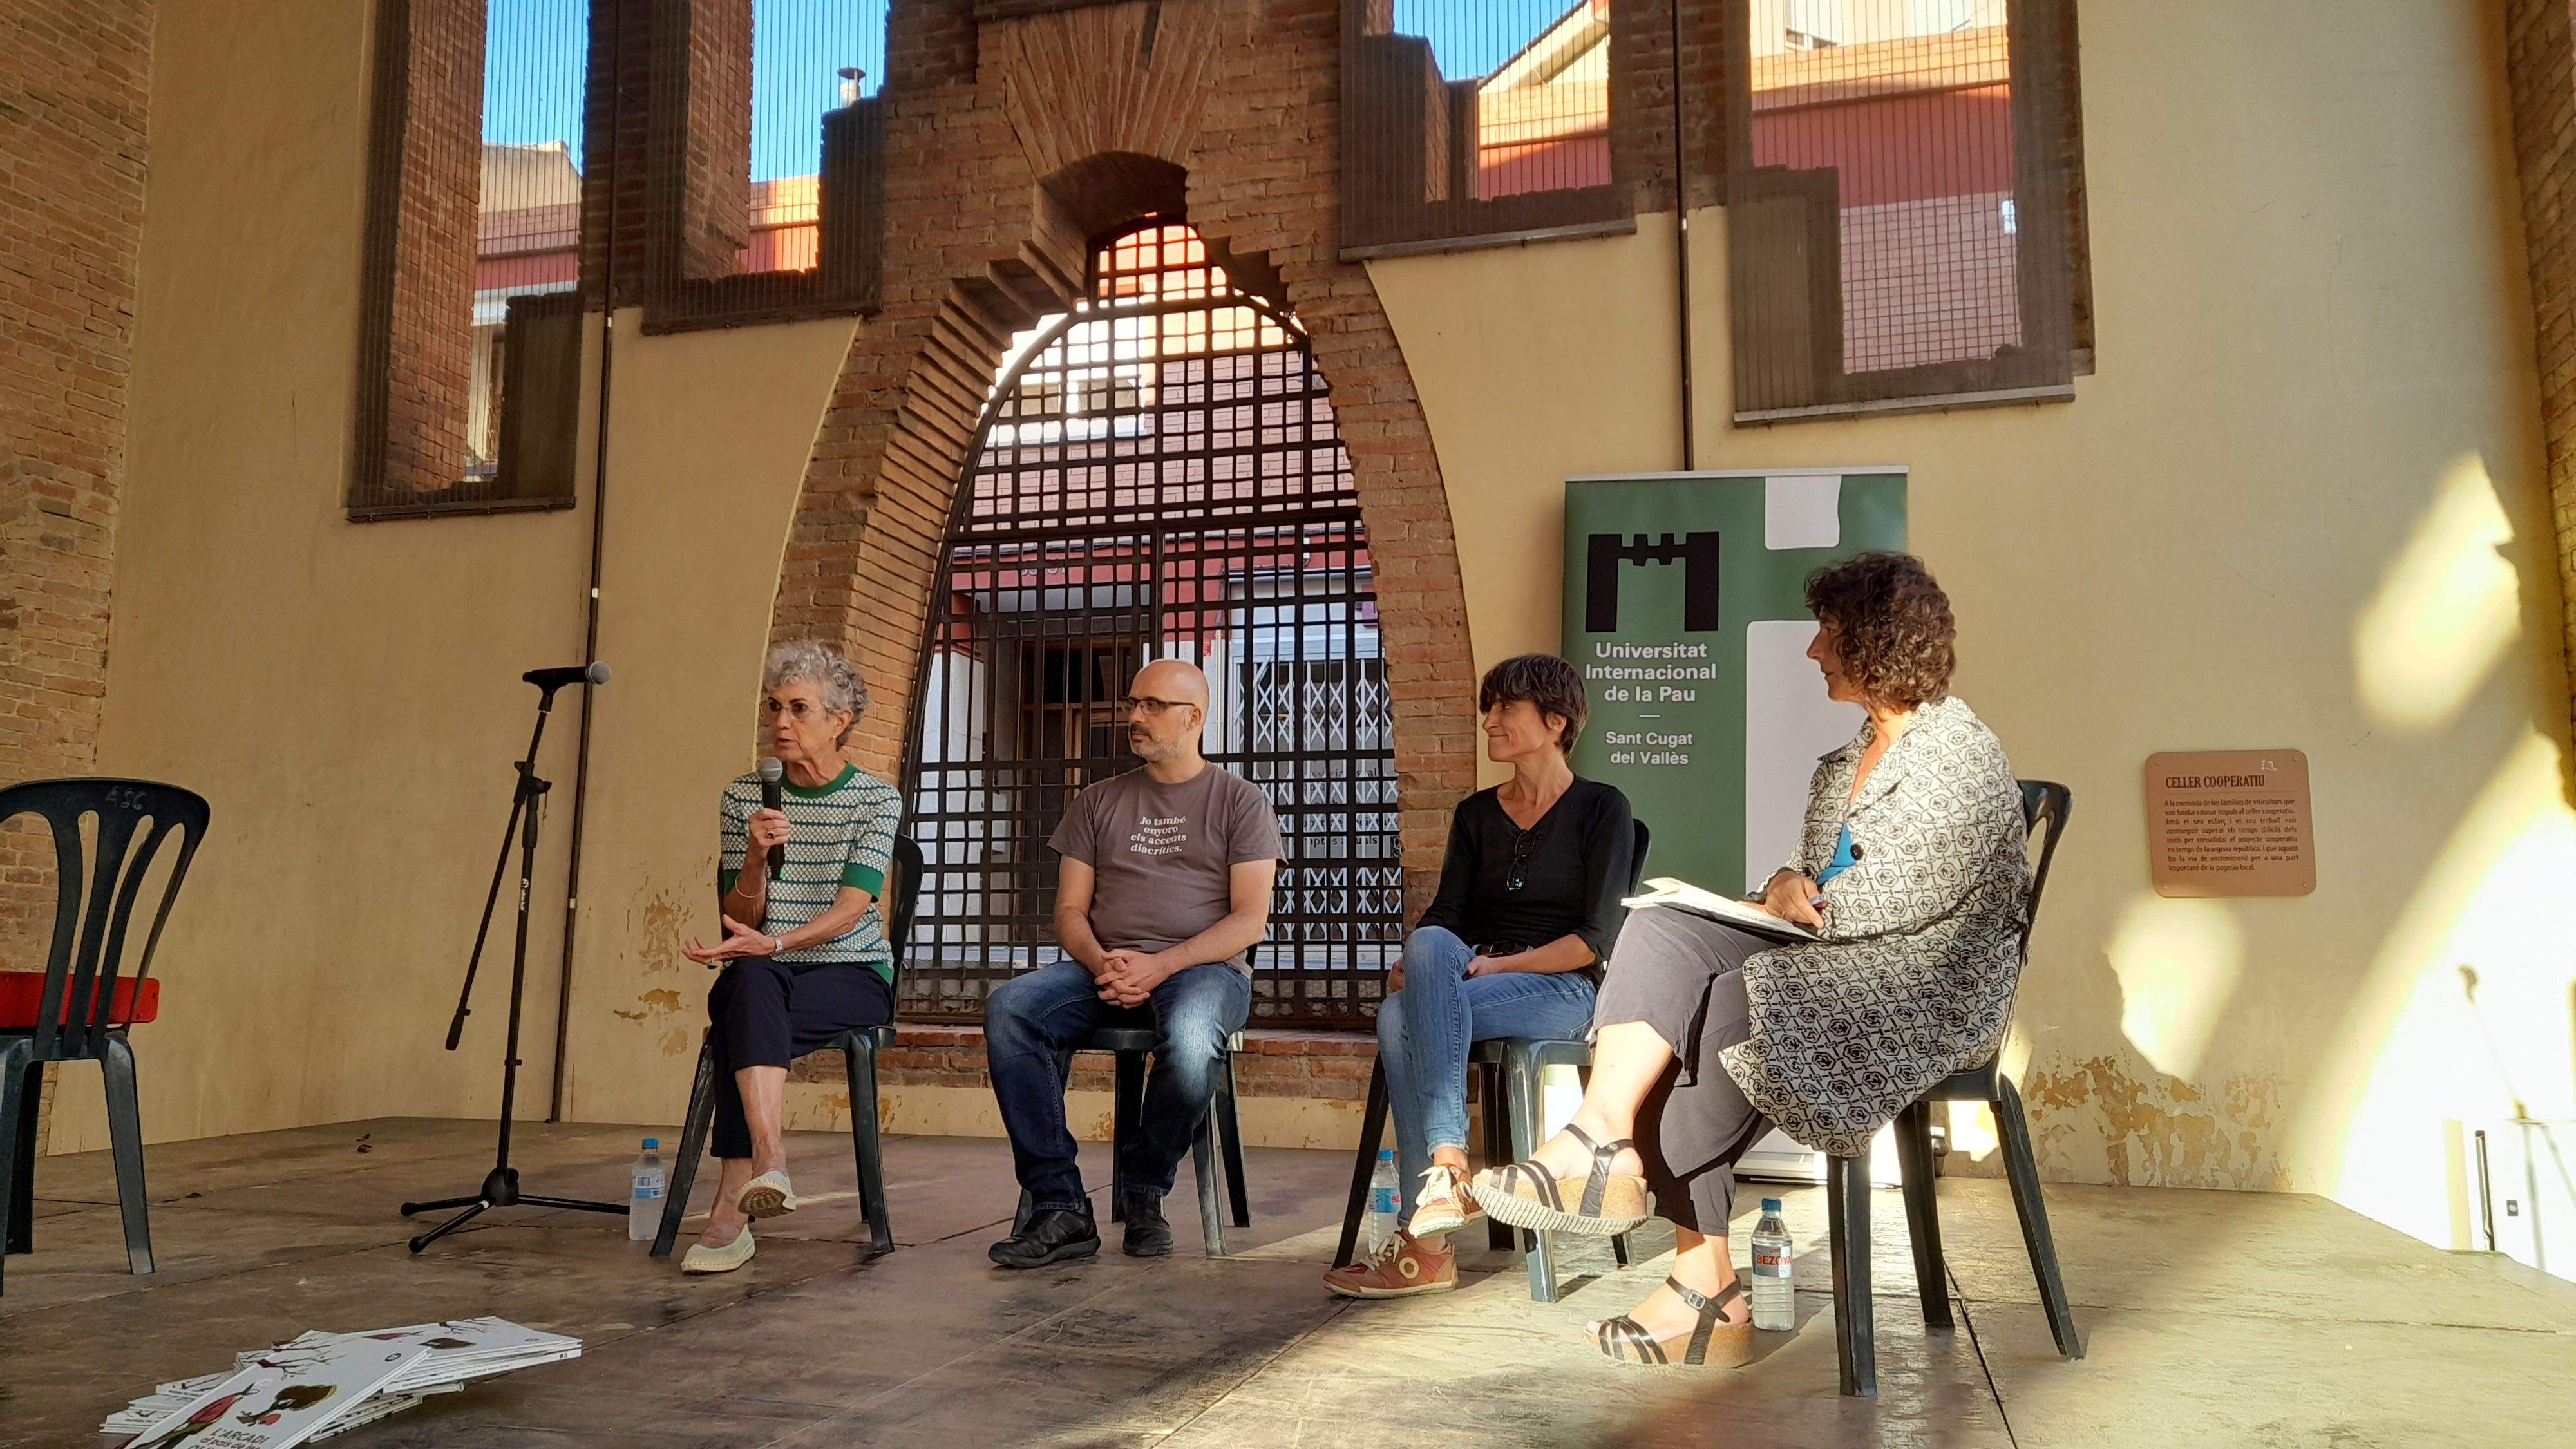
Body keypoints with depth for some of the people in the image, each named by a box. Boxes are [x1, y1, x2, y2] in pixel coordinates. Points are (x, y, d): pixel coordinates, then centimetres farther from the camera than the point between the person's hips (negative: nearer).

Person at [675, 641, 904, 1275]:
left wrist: (775, 944, -29)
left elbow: (852, 907, -13)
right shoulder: (743, 797, 8)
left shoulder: (877, 800, -1)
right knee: (750, 979, -35)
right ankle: (770, 1162, -48)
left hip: (853, 975, -2)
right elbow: (742, 920, 5)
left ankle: (733, 1207, -35)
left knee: (742, 1023, -32)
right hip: (766, 979, 2)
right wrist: (756, 856, -15)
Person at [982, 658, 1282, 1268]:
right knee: (1008, 1009, -27)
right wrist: (1101, 962, -11)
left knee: (1191, 1036, -39)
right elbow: (1070, 910, 13)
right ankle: (1060, 1208, -25)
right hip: (1102, 967, 4)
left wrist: (1161, 966, -16)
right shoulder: (1099, 802, 19)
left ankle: (1143, 1192, -10)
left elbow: (1249, 919, -2)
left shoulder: (1239, 801, 8)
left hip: (1203, 968, -3)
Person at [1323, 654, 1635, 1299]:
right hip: (1467, 983, 4)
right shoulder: (1476, 814, 20)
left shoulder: (1602, 809, 4)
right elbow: (1445, 915, 8)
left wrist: (1499, 965, -16)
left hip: (1560, 990, -4)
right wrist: (1417, 966, -14)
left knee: (1401, 1017, -32)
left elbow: (1597, 938, -6)